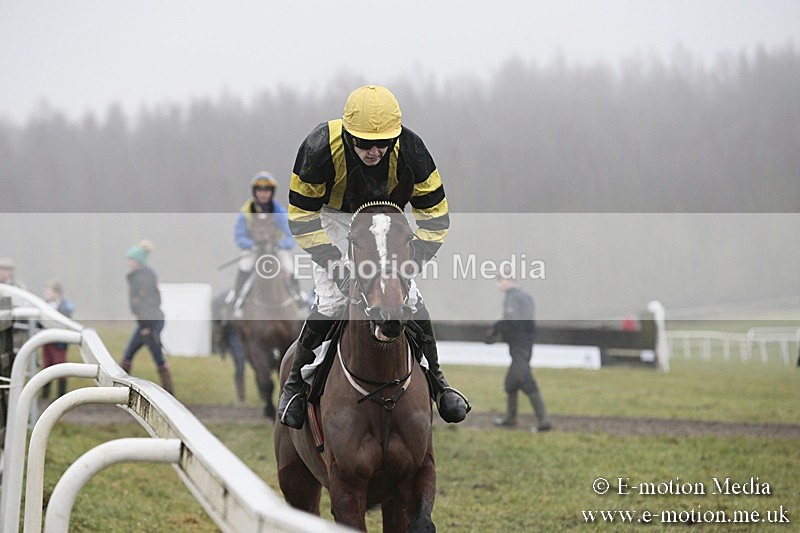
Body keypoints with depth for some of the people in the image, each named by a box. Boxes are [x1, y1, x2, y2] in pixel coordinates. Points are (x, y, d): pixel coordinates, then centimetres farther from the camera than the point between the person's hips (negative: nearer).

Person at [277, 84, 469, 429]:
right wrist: (338, 267, -32)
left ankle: (435, 381, 8)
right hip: (332, 219, -2)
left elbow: (434, 217, -20)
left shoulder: (410, 151, -31)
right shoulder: (320, 149, -36)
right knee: (332, 301, -16)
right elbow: (302, 219, -25)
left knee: (407, 297, -10)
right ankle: (295, 384, 3)